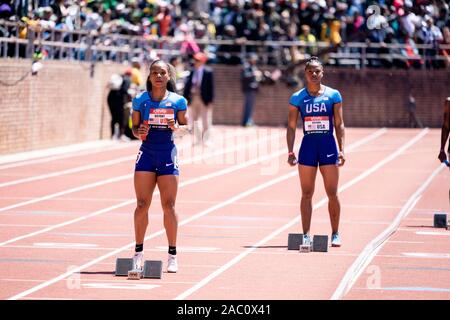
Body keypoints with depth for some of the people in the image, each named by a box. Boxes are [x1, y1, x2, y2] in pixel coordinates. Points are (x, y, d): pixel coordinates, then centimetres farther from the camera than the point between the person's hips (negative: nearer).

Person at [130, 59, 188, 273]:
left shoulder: (178, 101, 1)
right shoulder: (140, 100, 2)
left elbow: (185, 126, 7)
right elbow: (134, 127, 9)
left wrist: (177, 127, -14)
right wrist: (139, 132, -13)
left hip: (168, 155, -1)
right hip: (146, 154, 1)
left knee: (169, 206, -1)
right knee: (142, 204, -4)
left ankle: (172, 254, 8)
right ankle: (138, 252, 5)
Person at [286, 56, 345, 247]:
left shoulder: (333, 95, 2)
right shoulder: (297, 98, 3)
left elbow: (339, 125, 3)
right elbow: (291, 127, 5)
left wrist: (341, 150, -4)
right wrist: (290, 151, -4)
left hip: (328, 145, 0)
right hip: (308, 145, 0)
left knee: (332, 194, 1)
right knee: (307, 194, 1)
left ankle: (335, 234, 11)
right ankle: (306, 235, 6)